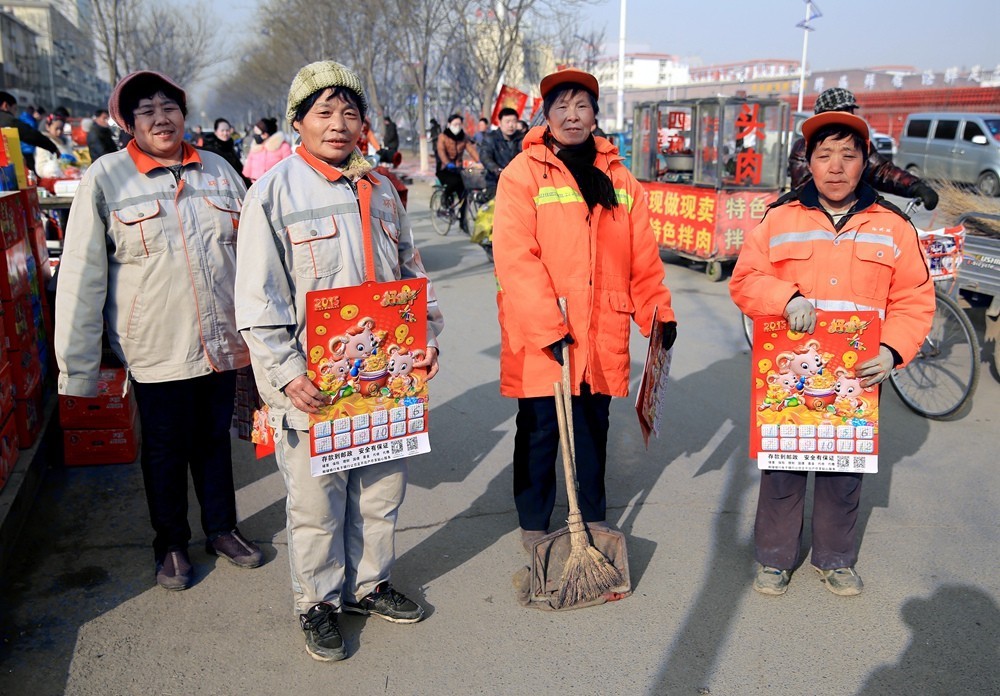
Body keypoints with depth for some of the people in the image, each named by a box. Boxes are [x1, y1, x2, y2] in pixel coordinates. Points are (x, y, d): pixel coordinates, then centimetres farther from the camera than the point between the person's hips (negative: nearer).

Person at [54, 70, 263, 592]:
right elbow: (81, 275, -6)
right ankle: (171, 544, 32)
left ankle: (222, 528, 37)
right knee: (165, 450, 12)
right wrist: (78, 366, -8)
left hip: (222, 341, 3)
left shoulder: (218, 170, 5)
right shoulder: (105, 178, -5)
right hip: (157, 349, -3)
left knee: (215, 438, 17)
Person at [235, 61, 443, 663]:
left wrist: (428, 336, 3)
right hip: (313, 385, -5)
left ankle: (370, 584, 38)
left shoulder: (381, 189, 9)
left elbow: (413, 272, 16)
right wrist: (287, 374, -16)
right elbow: (259, 298, -9)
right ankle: (319, 602, 30)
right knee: (317, 500, 8)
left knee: (381, 488, 16)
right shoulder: (273, 192, -7)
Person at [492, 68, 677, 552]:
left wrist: (659, 311, 9)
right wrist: (547, 326, -21)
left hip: (602, 335, 4)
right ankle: (533, 525, 24)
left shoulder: (619, 178, 11)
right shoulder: (523, 172, -5)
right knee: (539, 430, 6)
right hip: (539, 335, -4)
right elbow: (515, 256, -15)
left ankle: (593, 518, 34)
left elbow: (642, 256, 13)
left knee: (594, 428, 16)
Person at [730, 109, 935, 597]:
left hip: (856, 375, 1)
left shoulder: (893, 226, 6)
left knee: (845, 471, 11)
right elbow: (745, 280, 1)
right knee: (782, 467, 7)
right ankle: (774, 558, 25)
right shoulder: (780, 219, 4)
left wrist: (893, 349, -12)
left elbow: (915, 299, 4)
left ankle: (836, 559, 31)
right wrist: (786, 297, -18)